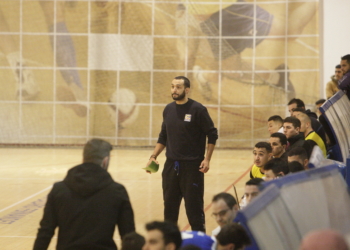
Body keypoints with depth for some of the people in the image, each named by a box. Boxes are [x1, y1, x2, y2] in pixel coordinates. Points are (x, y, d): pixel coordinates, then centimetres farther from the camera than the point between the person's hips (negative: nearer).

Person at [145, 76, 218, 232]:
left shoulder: (198, 110, -7)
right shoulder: (168, 110, 9)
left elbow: (212, 135, -5)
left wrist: (207, 159, -12)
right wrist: (153, 156, 9)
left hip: (192, 166, -5)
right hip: (171, 165, 5)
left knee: (194, 205, -4)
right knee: (170, 205, 9)